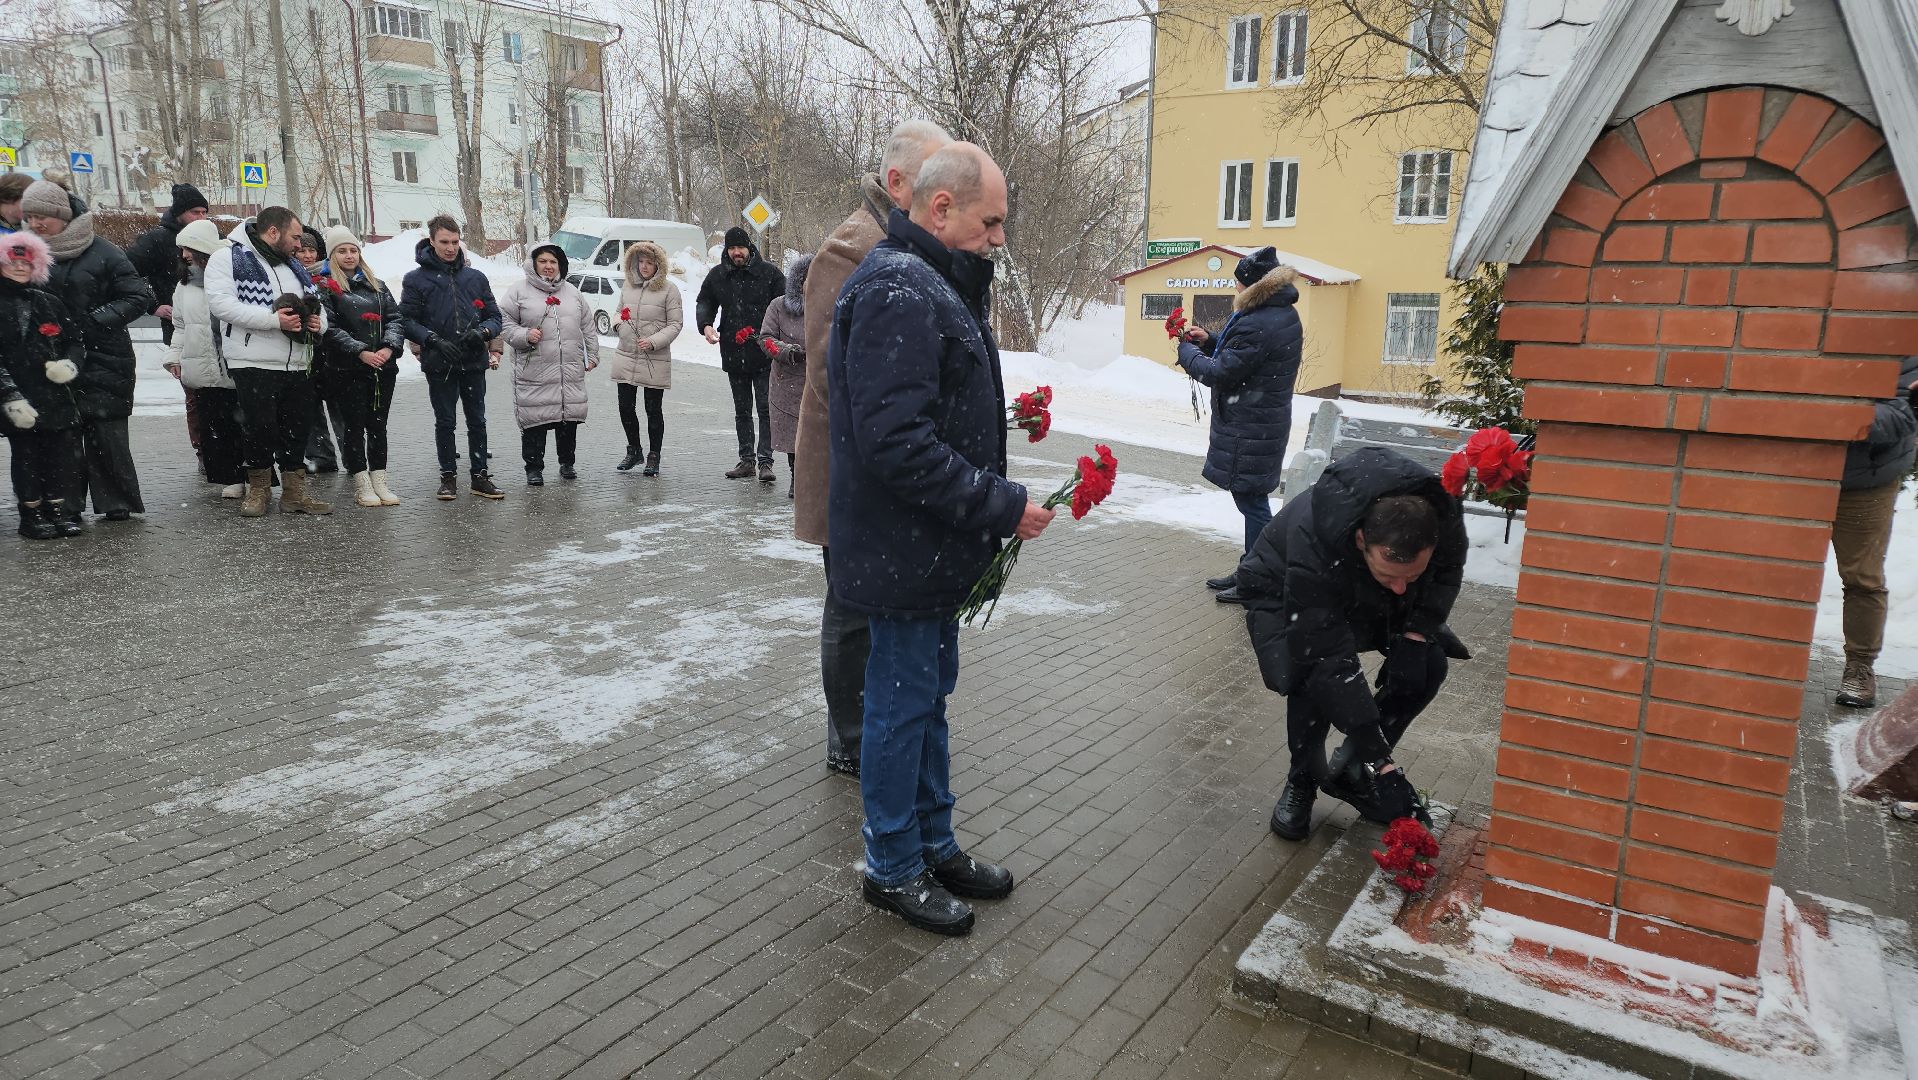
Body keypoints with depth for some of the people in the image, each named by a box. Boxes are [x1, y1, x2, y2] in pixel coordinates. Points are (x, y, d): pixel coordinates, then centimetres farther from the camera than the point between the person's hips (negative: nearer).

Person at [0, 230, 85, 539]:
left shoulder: (48, 302, 12)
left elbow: (76, 339, 16)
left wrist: (71, 363, -6)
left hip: (56, 396, 4)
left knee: (64, 454, 4)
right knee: (26, 457, 2)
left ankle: (56, 510, 18)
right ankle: (31, 515, 13)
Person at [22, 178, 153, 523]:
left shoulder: (101, 253, -7)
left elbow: (139, 297, -7)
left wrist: (95, 320, -15)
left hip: (102, 360, -5)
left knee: (106, 434, -2)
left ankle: (118, 502, 10)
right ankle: (65, 506, 13)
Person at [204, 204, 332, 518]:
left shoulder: (293, 265, 21)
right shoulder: (228, 258, -2)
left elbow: (317, 302, 26)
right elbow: (221, 303, -15)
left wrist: (318, 321, 1)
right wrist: (274, 319, -21)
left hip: (298, 367, 6)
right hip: (254, 365, -6)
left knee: (296, 432, 9)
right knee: (260, 429, -3)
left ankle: (294, 494, 18)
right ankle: (259, 489, 16)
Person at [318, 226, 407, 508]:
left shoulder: (377, 285, 16)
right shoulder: (325, 287, 2)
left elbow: (395, 318, 8)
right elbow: (330, 328, -8)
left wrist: (389, 347, -10)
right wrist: (361, 353, -18)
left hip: (383, 368, 4)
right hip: (347, 370, -4)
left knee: (378, 425, 6)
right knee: (355, 426, 0)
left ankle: (379, 481, 12)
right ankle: (361, 485, 5)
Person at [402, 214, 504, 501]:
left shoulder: (476, 278, 10)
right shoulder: (416, 279, 1)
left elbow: (494, 316, 11)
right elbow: (407, 320, -3)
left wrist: (483, 331, -11)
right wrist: (434, 341, -17)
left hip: (474, 362, 2)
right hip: (439, 364, -2)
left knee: (477, 421, 6)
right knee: (445, 422, 6)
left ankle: (480, 476, 14)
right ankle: (448, 477, 15)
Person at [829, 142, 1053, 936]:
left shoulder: (930, 283, 14)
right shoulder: (898, 292, -20)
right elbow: (897, 442, -29)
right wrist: (1000, 507, -23)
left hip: (933, 546, 10)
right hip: (905, 550, -10)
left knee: (928, 693, 19)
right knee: (903, 704, 4)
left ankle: (935, 845, 34)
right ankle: (894, 868, 21)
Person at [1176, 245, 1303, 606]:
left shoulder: (1256, 325, -22)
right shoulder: (1284, 315, 12)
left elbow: (1220, 373, -18)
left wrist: (1187, 351, -2)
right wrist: (1210, 342, 11)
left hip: (1248, 430, -11)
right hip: (1266, 422, 11)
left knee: (1252, 501, -4)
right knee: (1253, 501, 17)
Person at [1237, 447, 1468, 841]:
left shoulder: (1442, 516, -32)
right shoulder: (1313, 546, -46)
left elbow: (1448, 573, -5)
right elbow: (1333, 669, -41)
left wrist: (1416, 634, -21)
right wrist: (1382, 765, -38)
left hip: (1365, 598, 5)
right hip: (1284, 593, -5)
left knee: (1429, 665, -15)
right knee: (1314, 676, -31)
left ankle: (1348, 772, 2)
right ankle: (1303, 780, -4)